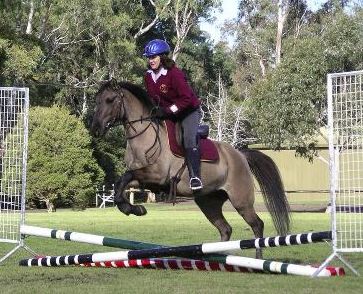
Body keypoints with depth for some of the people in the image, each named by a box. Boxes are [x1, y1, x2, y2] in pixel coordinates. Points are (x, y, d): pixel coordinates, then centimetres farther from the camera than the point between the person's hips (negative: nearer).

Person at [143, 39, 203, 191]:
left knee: (189, 138, -28)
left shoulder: (174, 73, -25)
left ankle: (195, 177, -33)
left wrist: (168, 110, -30)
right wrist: (155, 110, -9)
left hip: (189, 111, -8)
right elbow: (152, 98, 11)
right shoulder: (148, 76, -2)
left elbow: (187, 98, -28)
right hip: (167, 113, 8)